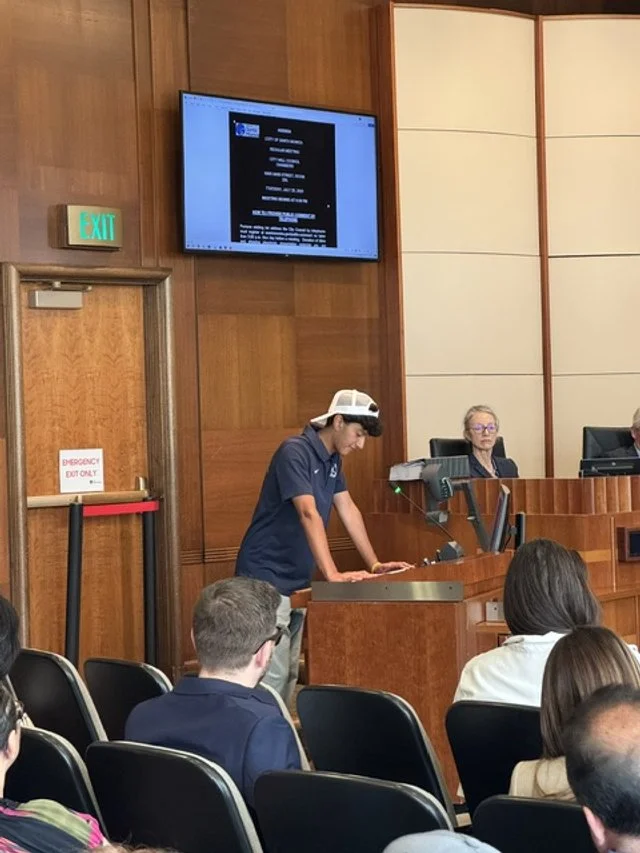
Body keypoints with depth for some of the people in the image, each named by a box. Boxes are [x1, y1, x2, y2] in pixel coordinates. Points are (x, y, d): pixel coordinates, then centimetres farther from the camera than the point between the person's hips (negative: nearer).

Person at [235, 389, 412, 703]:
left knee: (290, 671, 11)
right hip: (267, 579, -9)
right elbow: (309, 514, -31)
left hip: (296, 580, 9)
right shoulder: (295, 452, -21)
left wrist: (374, 565, 8)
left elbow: (348, 510, 13)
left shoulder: (332, 458, 8)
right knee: (272, 673, -12)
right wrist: (332, 574, -39)